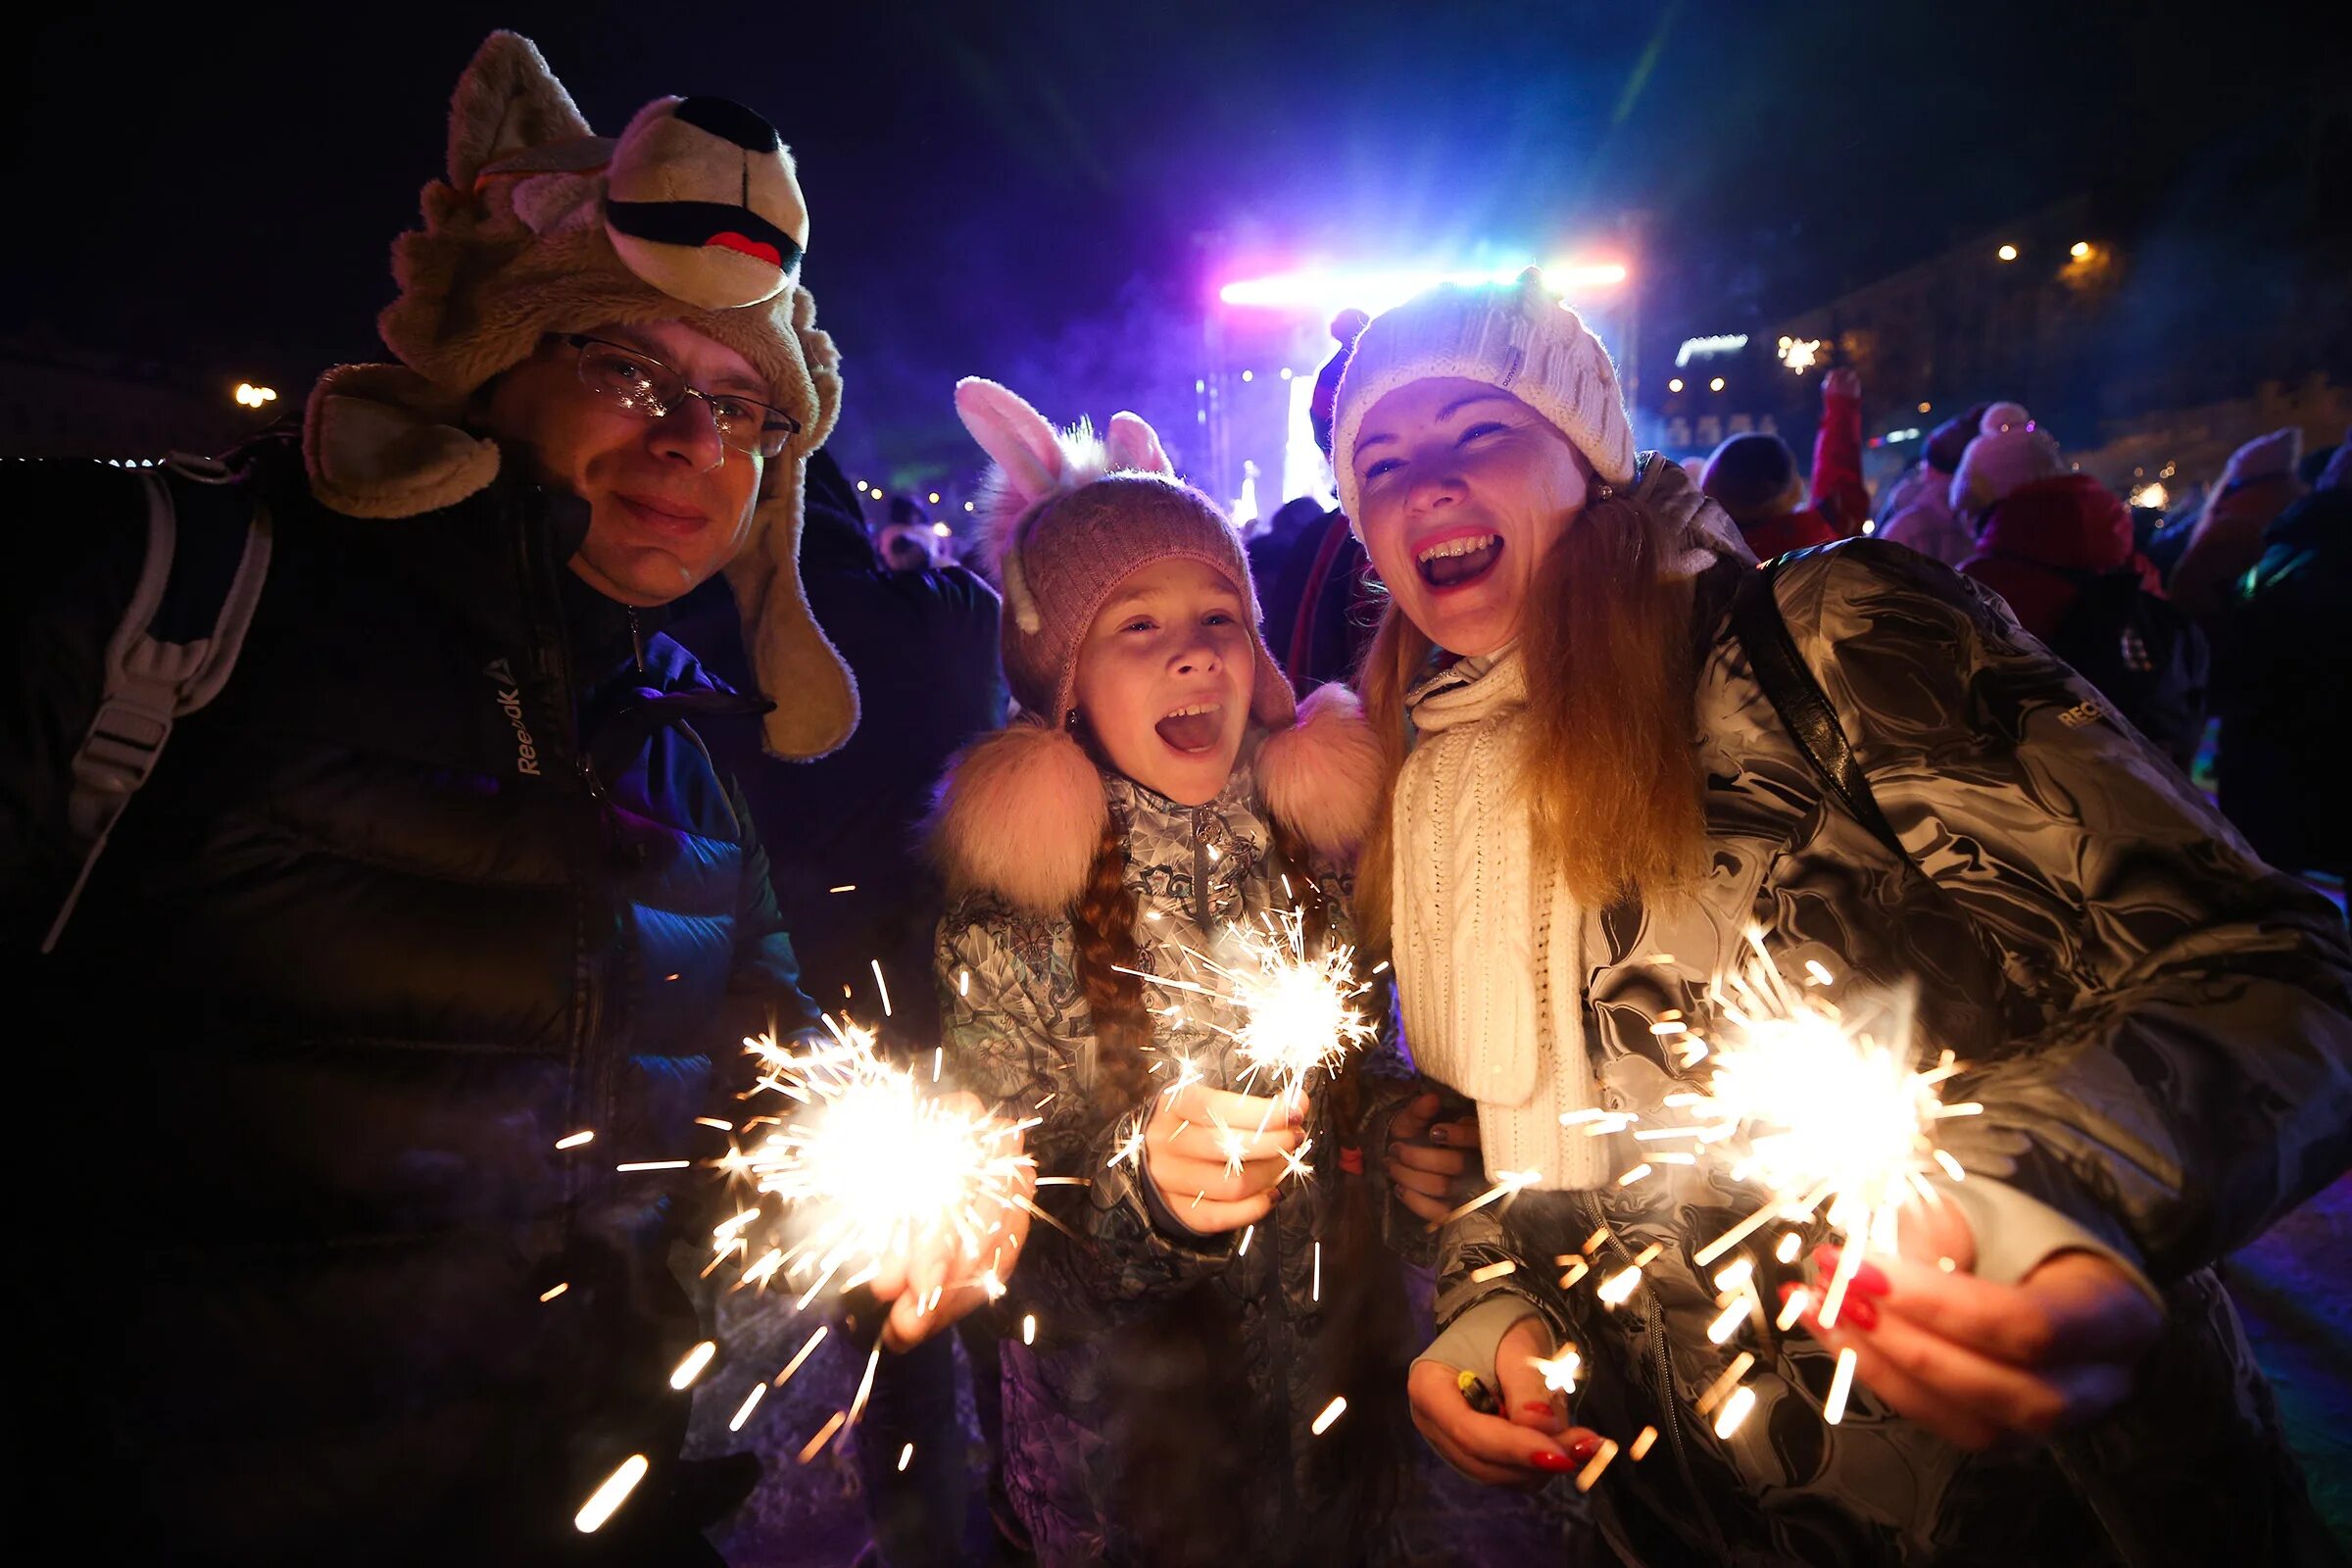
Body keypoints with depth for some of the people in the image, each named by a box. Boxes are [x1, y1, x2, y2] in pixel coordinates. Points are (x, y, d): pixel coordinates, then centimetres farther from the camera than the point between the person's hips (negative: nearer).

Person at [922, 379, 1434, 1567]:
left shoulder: (1314, 841, -10)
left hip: (1339, 1376, 3)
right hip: (1129, 1412, -3)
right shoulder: (1014, 901, -19)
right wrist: (1142, 1178, -34)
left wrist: (1404, 1126, -14)